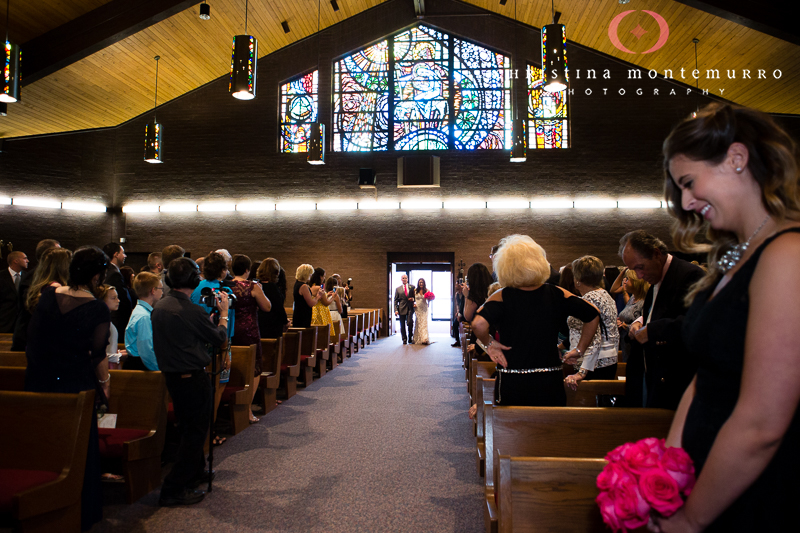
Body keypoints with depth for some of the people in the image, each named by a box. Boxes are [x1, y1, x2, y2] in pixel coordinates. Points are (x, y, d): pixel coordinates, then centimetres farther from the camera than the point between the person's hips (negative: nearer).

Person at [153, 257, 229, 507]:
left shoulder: (159, 307, 2)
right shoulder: (192, 311, -22)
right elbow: (220, 339, -9)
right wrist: (224, 313, 6)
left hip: (171, 374, 9)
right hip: (193, 377, -8)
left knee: (188, 427, 23)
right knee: (196, 430, 2)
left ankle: (195, 472, 39)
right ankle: (174, 489, 4)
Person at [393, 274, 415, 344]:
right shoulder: (398, 289, 8)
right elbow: (395, 300, 6)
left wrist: (413, 299, -7)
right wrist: (396, 310, -4)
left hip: (410, 308, -1)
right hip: (402, 309, 1)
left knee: (410, 322, -14)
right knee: (402, 325, 3)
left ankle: (410, 337, 6)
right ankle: (404, 339, 15)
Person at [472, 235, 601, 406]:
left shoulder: (501, 297, -11)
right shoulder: (557, 294, -2)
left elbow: (478, 323, -27)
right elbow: (593, 315, 2)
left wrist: (489, 344, -8)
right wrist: (579, 349, 8)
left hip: (511, 386, -2)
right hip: (550, 384, 2)